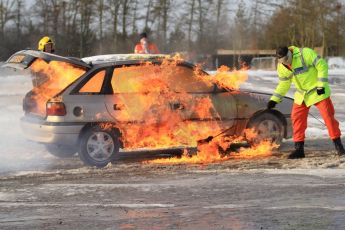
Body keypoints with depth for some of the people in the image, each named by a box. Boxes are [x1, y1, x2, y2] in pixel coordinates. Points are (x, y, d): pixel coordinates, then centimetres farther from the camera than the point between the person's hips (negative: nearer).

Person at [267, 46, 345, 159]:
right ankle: (299, 148, 7)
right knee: (297, 118, -1)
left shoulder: (305, 53, -23)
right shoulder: (281, 67, -3)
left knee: (328, 115, -7)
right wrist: (274, 99, 3)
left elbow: (322, 65, -20)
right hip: (301, 94, 5)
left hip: (318, 91, -5)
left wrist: (321, 85, -22)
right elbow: (283, 84, 9)